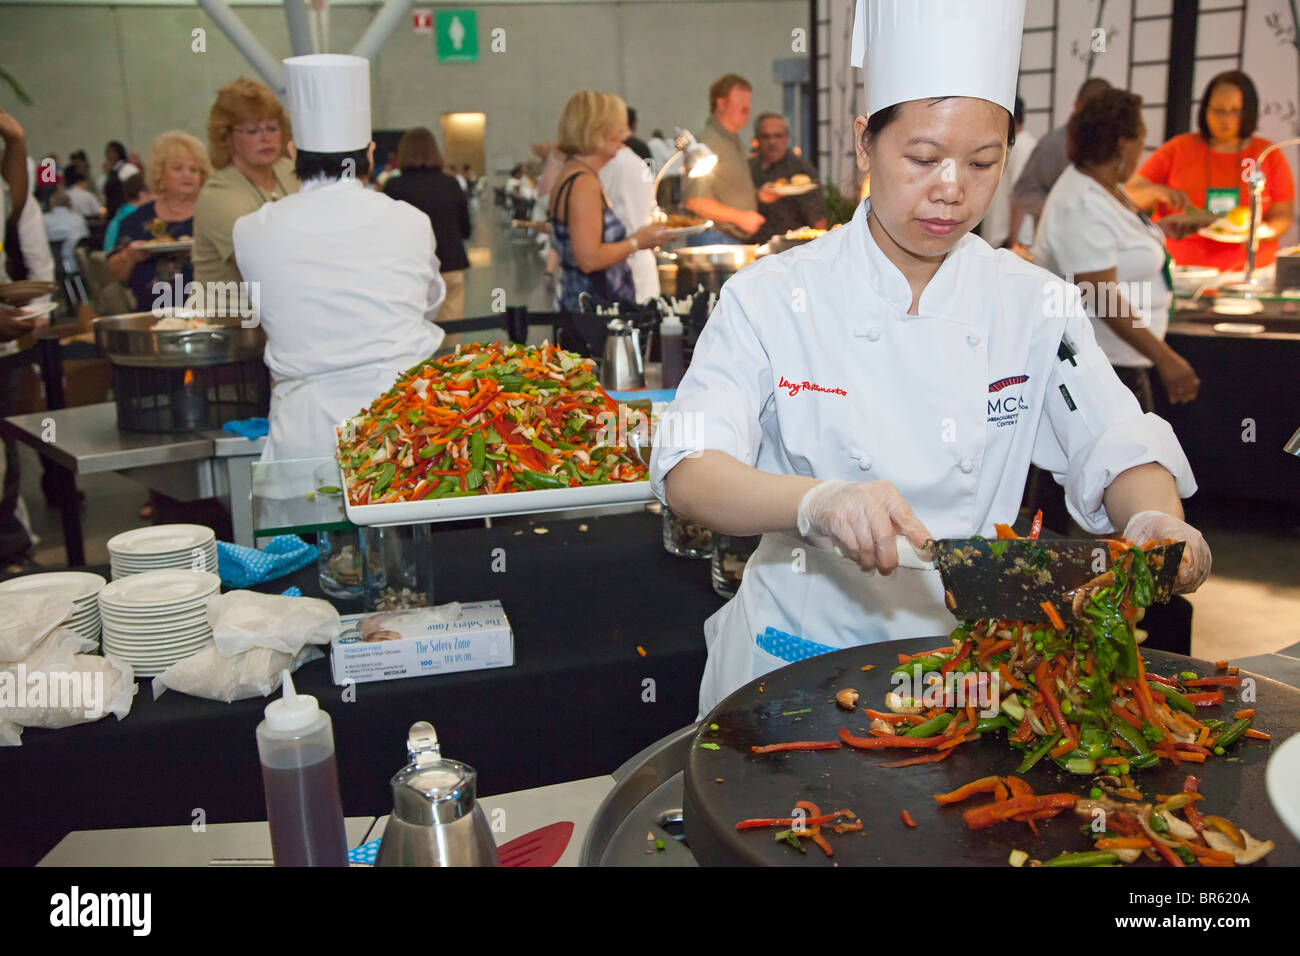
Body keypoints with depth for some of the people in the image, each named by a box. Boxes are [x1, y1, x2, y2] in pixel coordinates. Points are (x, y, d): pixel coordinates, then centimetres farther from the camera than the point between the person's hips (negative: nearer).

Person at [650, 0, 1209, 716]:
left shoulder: (1034, 303, 3)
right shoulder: (773, 298, -6)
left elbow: (1120, 451, 2)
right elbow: (687, 476, -16)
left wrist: (1157, 521, -22)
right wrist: (818, 502, -36)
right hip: (803, 665, -1)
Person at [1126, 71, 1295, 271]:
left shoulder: (1270, 155, 10)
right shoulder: (1177, 149, 6)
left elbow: (1283, 214, 11)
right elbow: (1129, 195, 1)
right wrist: (1158, 192, -19)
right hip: (1179, 268, -1)